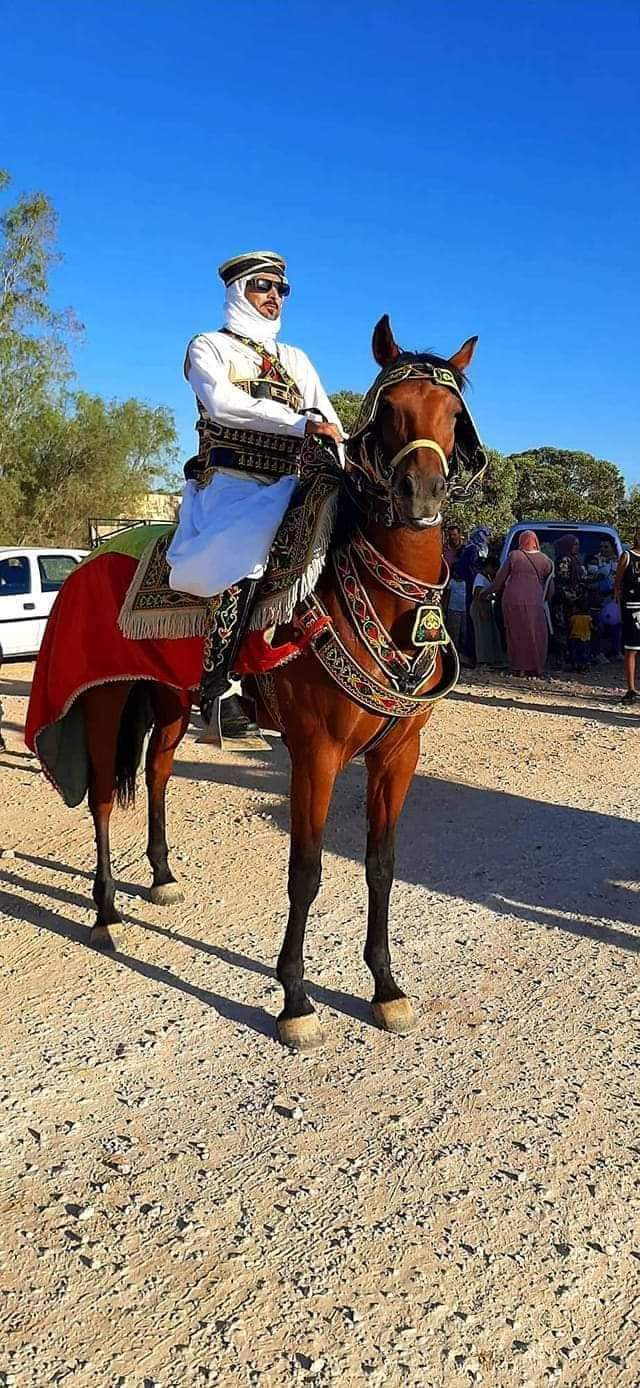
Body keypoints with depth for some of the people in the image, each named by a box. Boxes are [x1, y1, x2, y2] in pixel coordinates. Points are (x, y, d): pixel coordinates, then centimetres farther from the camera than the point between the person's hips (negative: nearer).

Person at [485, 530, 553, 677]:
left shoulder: (514, 556, 4)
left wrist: (488, 592, 19)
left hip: (512, 601, 1)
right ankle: (533, 667, 7)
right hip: (533, 602, -1)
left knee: (515, 633, 9)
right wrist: (544, 599, 25)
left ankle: (517, 667, 11)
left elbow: (500, 578, 7)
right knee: (535, 635, 8)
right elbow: (548, 585, 12)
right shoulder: (545, 560, 6)